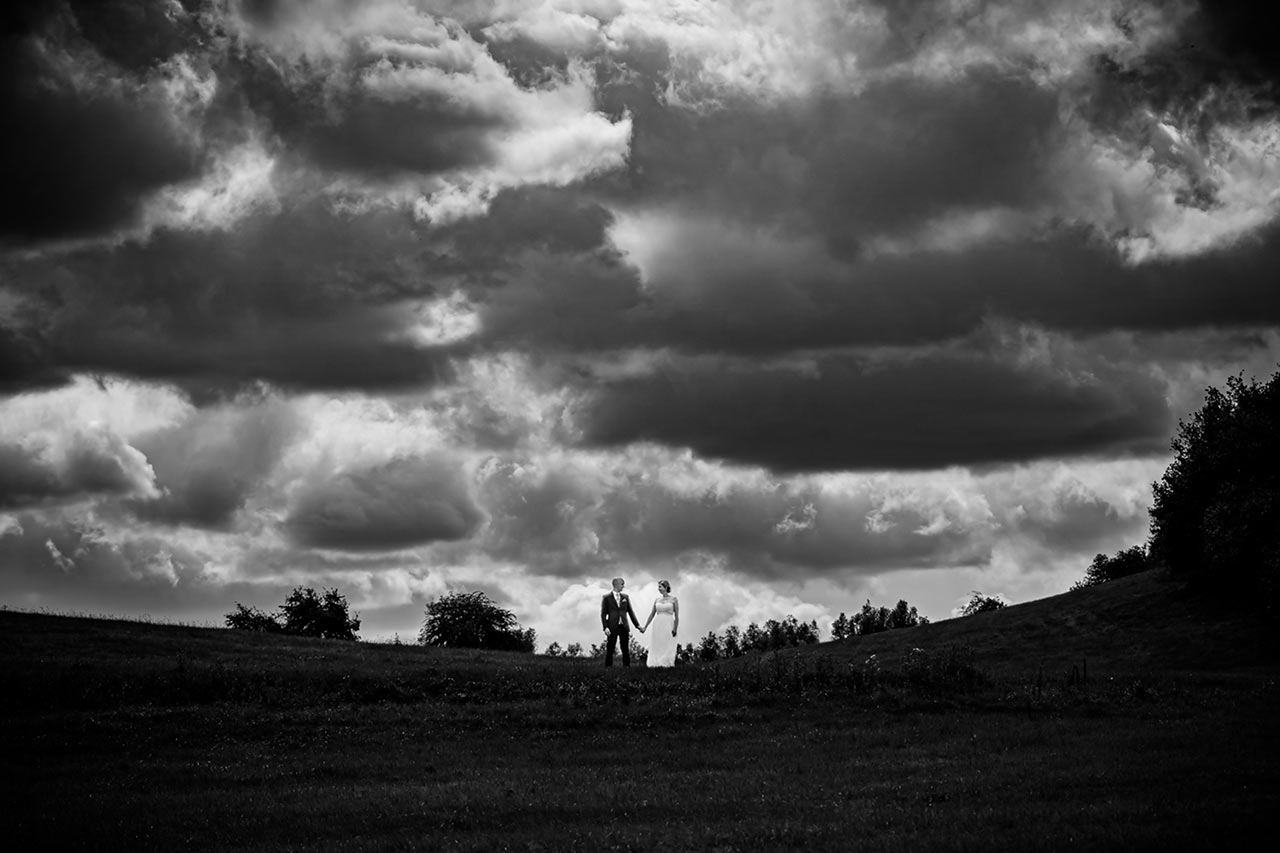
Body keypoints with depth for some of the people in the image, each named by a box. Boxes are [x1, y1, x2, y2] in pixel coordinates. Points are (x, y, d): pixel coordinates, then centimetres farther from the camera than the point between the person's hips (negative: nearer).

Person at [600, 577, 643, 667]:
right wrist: (605, 627, -13)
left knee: (626, 650, 2)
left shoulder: (625, 597, 11)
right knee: (610, 650, -2)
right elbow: (603, 614, -2)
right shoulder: (607, 598, 0)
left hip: (624, 627, 4)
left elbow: (630, 612, 14)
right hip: (612, 627, -4)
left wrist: (638, 625, 10)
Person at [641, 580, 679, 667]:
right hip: (658, 626, 4)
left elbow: (676, 616, -3)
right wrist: (645, 627, 10)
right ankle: (657, 665, 0)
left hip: (669, 626, -4)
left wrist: (675, 629, -12)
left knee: (668, 648, -6)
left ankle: (667, 665, -5)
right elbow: (652, 615, 14)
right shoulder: (657, 600, 12)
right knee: (657, 648, -1)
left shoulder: (673, 599, 0)